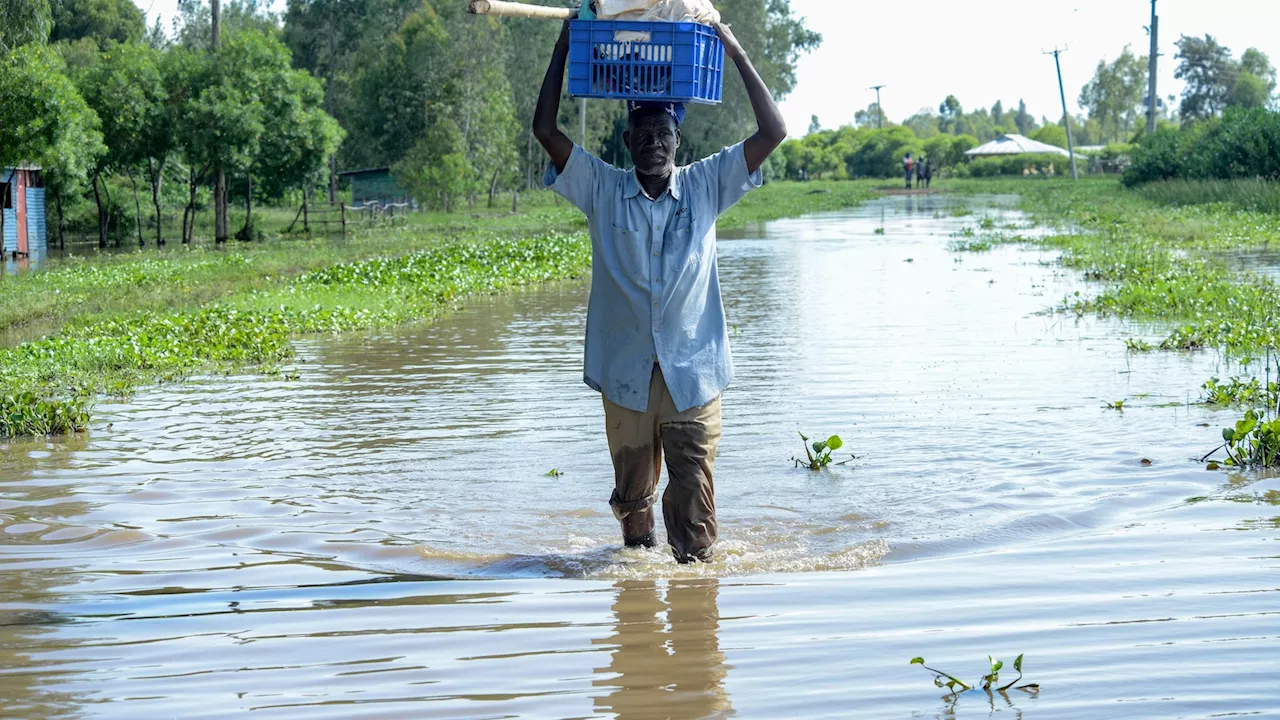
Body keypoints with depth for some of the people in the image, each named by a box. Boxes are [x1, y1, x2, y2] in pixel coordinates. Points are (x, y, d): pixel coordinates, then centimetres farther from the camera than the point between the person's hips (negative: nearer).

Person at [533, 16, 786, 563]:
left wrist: (737, 55, 0)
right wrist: (564, 49, -2)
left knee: (694, 493, -7)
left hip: (693, 373, -1)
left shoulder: (705, 187, 4)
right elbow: (545, 130, -3)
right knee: (632, 493, 13)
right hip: (625, 373, 1)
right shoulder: (602, 190, 3)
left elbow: (773, 133, 0)